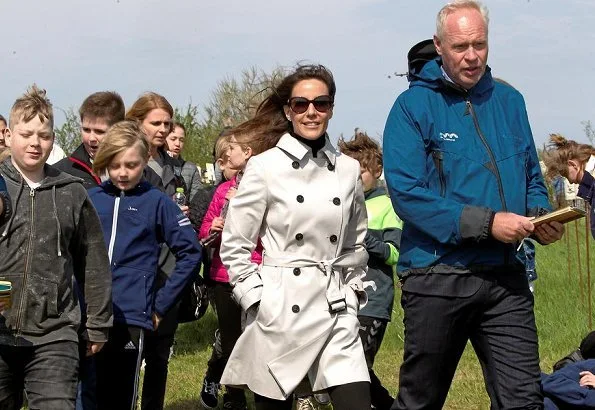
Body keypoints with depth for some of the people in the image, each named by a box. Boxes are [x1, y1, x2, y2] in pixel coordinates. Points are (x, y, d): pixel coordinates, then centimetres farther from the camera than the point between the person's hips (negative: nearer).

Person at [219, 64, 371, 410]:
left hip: (337, 312, 3)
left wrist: (352, 289, 11)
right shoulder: (265, 166, -3)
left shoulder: (348, 170, 8)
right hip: (280, 310, -3)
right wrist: (257, 299, -7)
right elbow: (234, 246, -1)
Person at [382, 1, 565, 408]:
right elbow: (407, 194, -15)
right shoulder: (414, 106, -5)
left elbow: (532, 179, 18)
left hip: (506, 278, 3)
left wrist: (541, 218, -5)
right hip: (436, 278, -3)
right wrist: (486, 223, -20)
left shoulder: (509, 101, 10)